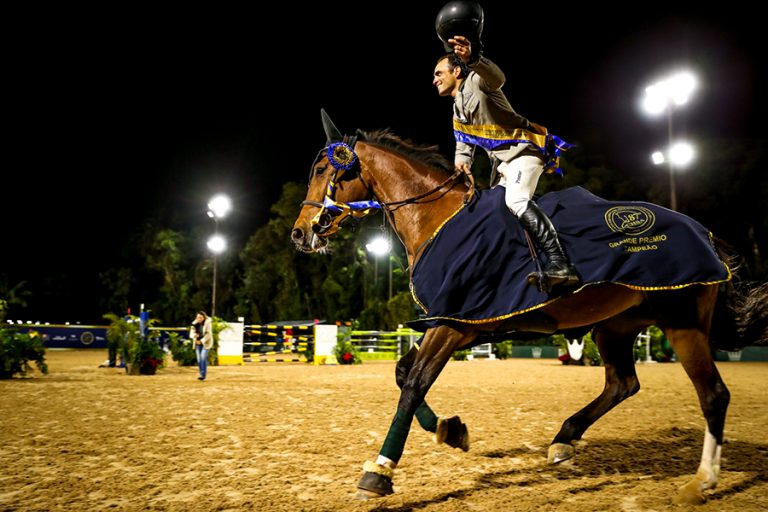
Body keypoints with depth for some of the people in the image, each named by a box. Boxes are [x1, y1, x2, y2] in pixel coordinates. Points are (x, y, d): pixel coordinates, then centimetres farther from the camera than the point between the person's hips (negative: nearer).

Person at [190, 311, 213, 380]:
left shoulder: (208, 323, -8)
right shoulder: (195, 324, 4)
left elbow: (208, 334, -12)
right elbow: (191, 334, 3)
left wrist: (202, 341, -17)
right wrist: (194, 335, -20)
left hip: (206, 343, -5)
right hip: (198, 344, 5)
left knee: (203, 358, -16)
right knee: (199, 359, 2)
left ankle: (203, 375, -18)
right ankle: (201, 374, 11)